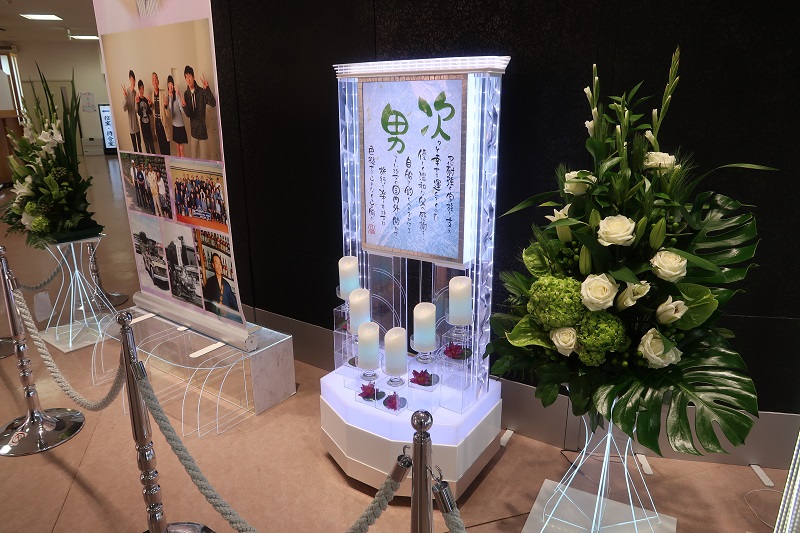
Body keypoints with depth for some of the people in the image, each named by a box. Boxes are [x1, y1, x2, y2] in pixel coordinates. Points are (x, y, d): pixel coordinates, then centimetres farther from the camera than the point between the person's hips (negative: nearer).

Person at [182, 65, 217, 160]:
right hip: (193, 130, 4)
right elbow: (188, 114, -4)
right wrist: (184, 106, -26)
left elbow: (213, 103, -23)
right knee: (194, 157, 11)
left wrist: (207, 89, -35)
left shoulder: (202, 91, -8)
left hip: (203, 129, -4)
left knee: (204, 157, -1)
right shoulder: (186, 93, 2)